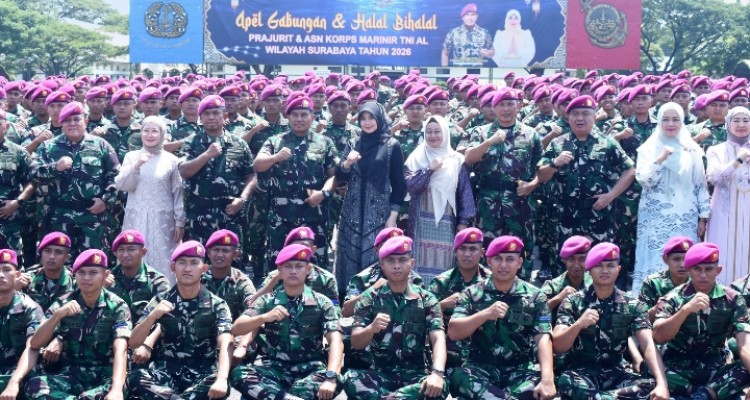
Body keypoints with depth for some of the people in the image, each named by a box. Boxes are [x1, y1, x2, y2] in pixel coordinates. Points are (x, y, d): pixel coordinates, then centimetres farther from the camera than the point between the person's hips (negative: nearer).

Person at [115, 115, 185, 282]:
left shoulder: (171, 159, 3)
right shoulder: (131, 156, 7)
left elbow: (178, 193, 4)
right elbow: (121, 185, -3)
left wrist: (179, 221, 1)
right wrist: (136, 166, -16)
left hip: (162, 220, -1)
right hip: (136, 219, 1)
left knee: (162, 262, -1)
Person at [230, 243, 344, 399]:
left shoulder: (322, 303, 3)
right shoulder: (267, 301, 7)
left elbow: (336, 341, -10)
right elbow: (236, 329, -2)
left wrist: (331, 377, -29)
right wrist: (264, 317, -21)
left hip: (310, 370, -1)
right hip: (275, 369, 1)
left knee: (335, 381, -34)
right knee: (239, 373, -29)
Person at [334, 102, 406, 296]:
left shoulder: (392, 145, -1)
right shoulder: (353, 144, 9)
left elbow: (398, 183, -2)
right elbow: (339, 177, 5)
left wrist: (393, 215, -7)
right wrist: (347, 163, -16)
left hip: (379, 212, -3)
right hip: (353, 211, 3)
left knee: (376, 257, -4)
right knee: (351, 256, 3)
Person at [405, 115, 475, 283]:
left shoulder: (456, 160, 5)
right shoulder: (417, 158, 5)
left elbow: (464, 191, 4)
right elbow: (409, 186, -6)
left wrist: (463, 221, -1)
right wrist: (429, 169, -14)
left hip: (447, 222, 0)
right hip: (422, 222, 0)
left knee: (444, 262, -3)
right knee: (423, 262, -3)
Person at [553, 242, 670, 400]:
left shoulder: (633, 305, 4)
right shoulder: (573, 302, 1)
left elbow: (648, 345, -10)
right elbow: (558, 347, -7)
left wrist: (662, 383, -28)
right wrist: (578, 324, -28)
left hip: (615, 373, 3)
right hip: (581, 372, -3)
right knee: (567, 384, -37)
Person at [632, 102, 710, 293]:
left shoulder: (692, 150, 7)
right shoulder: (648, 148, 3)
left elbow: (701, 185, 8)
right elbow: (643, 180, -8)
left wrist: (703, 217, 5)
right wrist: (660, 160, -20)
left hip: (685, 217, 1)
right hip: (657, 218, -1)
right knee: (655, 263, -5)